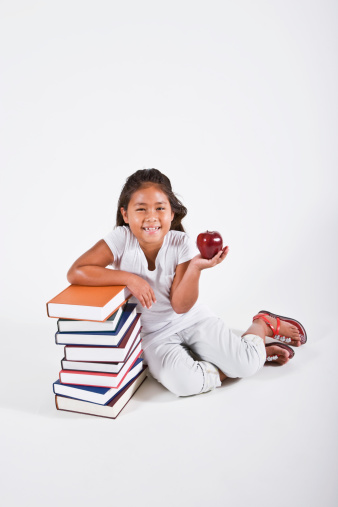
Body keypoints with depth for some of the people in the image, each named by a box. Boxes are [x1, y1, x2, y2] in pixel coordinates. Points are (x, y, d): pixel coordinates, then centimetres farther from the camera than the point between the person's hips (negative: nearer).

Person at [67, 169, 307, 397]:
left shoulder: (181, 244, -16)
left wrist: (195, 268, -33)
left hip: (191, 318, 1)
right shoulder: (120, 240, -19)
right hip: (153, 333, 0)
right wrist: (129, 278, -31)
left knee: (246, 365, -15)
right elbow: (75, 273, -30)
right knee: (184, 383, -29)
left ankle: (264, 324, 18)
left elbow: (180, 306, -17)